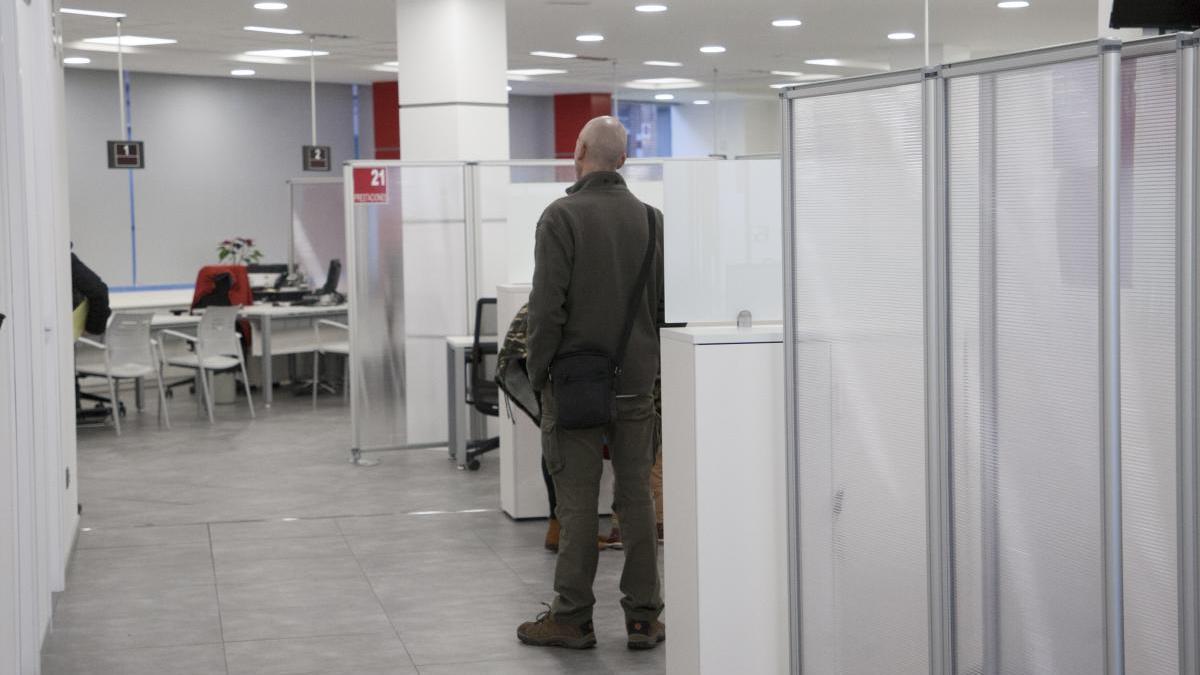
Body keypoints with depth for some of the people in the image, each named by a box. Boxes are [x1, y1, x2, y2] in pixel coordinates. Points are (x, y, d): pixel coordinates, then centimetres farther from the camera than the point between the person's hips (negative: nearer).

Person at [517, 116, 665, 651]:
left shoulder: (562, 217, -10)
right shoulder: (651, 218, 5)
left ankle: (573, 617, 8)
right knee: (637, 496, 8)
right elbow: (666, 303, 8)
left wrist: (538, 373, -4)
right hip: (637, 381, 4)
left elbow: (547, 305, -14)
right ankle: (643, 616, 12)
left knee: (578, 501, 1)